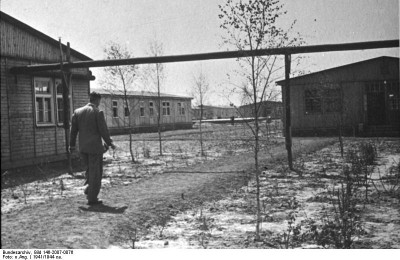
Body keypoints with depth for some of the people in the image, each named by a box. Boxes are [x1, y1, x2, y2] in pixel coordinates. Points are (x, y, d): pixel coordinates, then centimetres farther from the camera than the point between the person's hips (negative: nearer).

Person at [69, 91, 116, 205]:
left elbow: (73, 130, 8)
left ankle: (89, 188, 11)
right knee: (95, 172, 3)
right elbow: (103, 130, -10)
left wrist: (72, 145, 16)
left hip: (82, 148, 5)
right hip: (95, 147, -5)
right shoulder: (98, 112, -9)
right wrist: (110, 143, 3)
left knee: (90, 169, 23)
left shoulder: (77, 111, 6)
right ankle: (92, 198, 5)